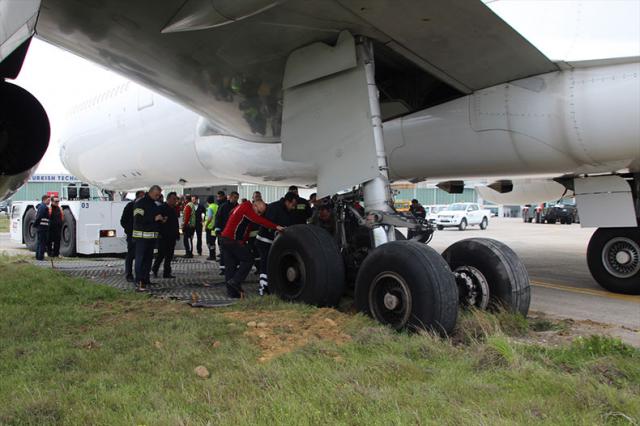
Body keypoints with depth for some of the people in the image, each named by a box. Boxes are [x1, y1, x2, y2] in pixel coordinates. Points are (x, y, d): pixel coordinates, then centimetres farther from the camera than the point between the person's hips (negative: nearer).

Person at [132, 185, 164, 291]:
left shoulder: (154, 204, 18)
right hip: (142, 236, -9)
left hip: (152, 236, 9)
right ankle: (139, 283, -11)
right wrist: (154, 218, -21)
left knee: (149, 259, 11)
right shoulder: (140, 203, -10)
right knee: (140, 259, -9)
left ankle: (146, 280, 18)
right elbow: (138, 220, -20)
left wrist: (161, 220, 10)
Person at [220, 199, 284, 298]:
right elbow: (259, 220, -25)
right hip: (233, 240, -10)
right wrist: (275, 227, -31)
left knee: (230, 266, 8)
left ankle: (232, 292, 11)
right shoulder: (246, 208, -12)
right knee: (248, 260, -6)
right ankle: (235, 282, -10)